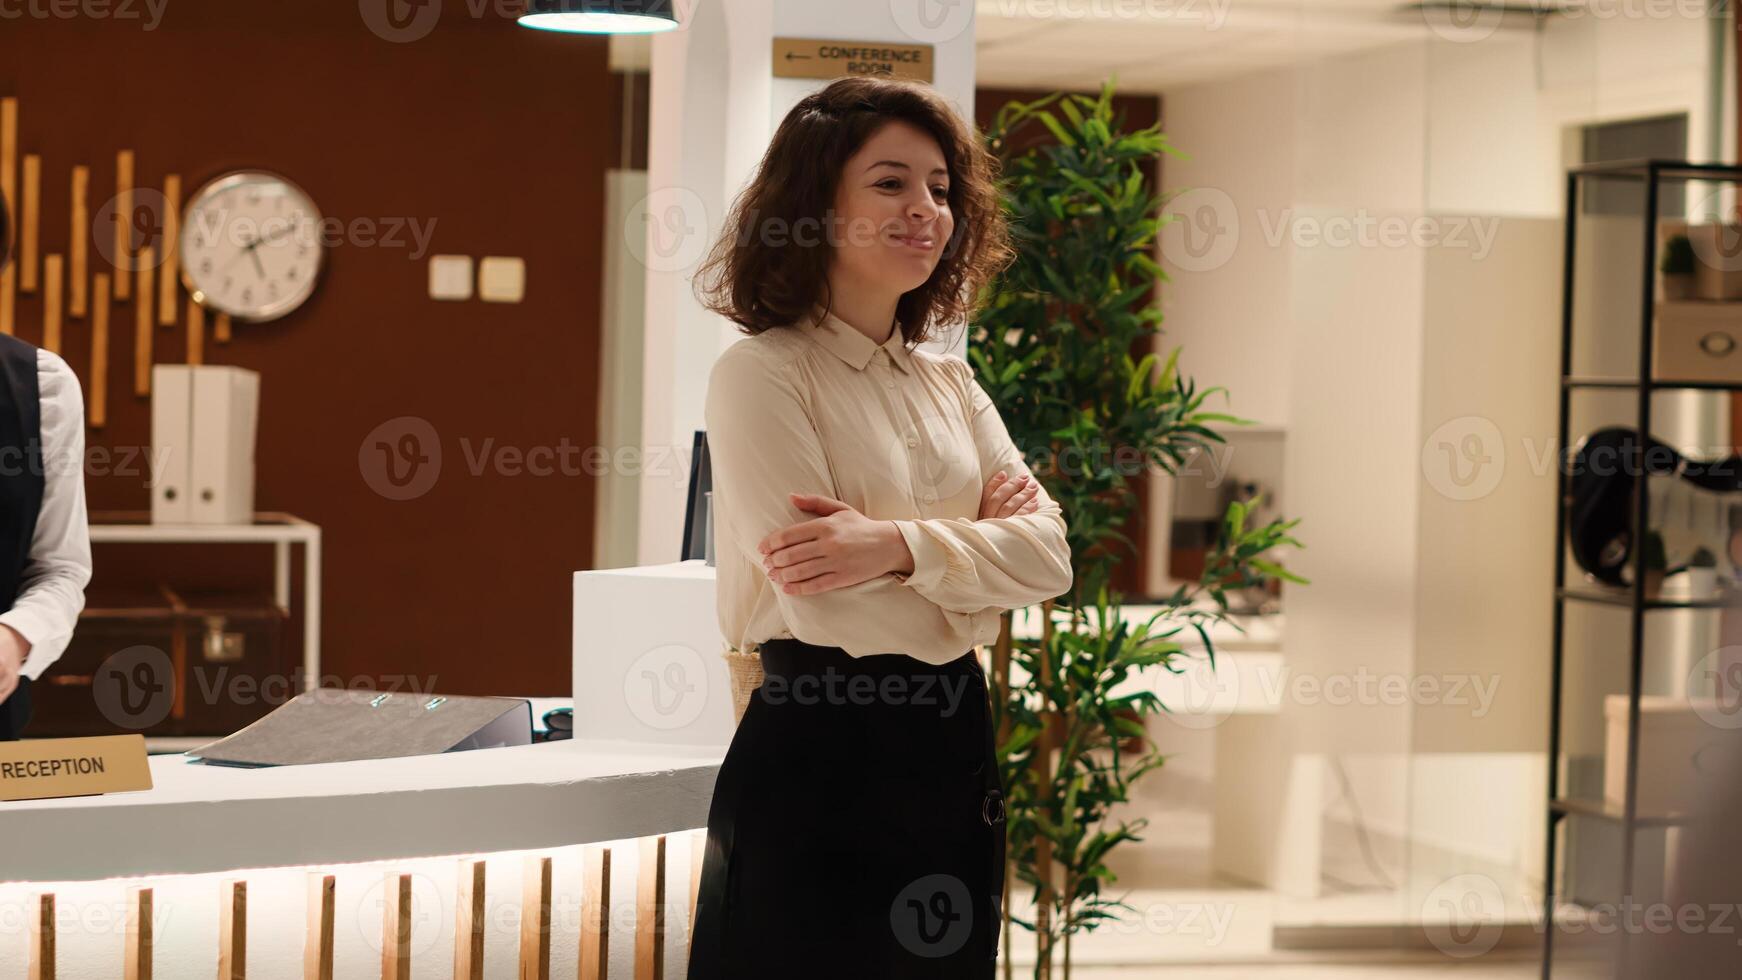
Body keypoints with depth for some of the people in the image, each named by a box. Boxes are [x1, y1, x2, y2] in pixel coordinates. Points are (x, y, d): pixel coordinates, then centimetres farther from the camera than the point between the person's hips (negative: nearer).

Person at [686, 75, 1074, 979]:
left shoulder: (948, 383, 11)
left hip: (954, 744, 7)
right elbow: (826, 606, -19)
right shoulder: (761, 375, -11)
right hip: (818, 754, -7)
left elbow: (1049, 555, -1)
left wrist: (902, 546, -18)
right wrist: (978, 549, -5)